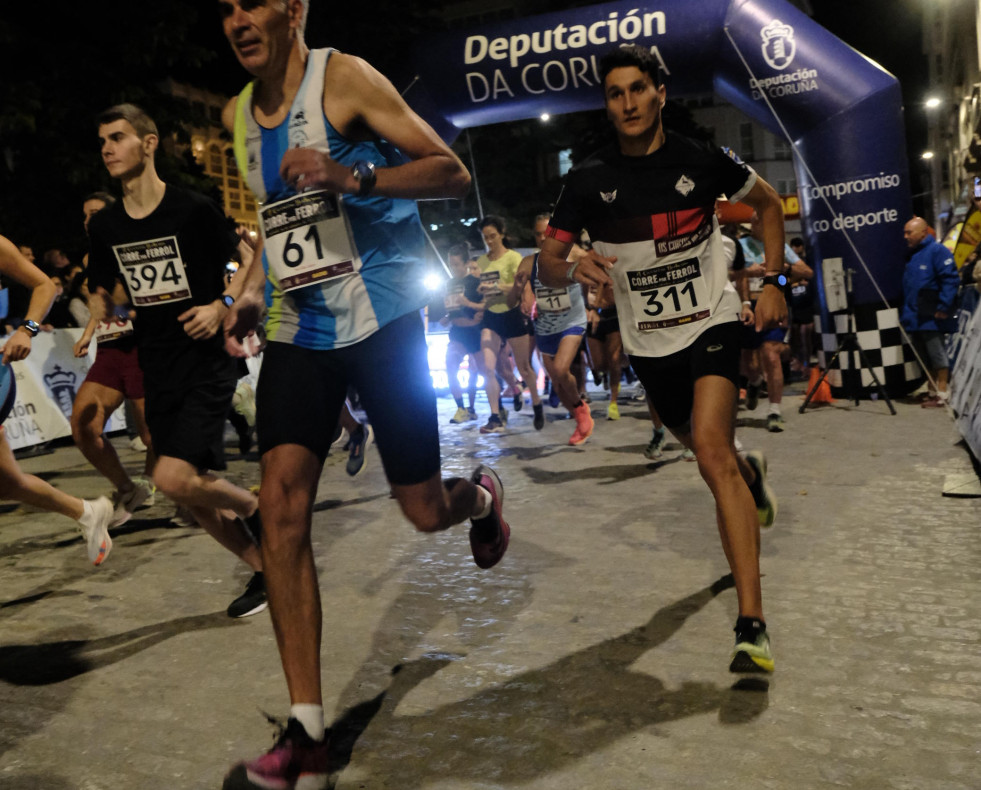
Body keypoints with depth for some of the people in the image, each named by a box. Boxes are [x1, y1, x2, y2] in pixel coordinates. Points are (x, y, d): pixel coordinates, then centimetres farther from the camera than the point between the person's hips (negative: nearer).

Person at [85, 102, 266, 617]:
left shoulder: (193, 210, -8)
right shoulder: (104, 226, 7)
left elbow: (249, 262, 1)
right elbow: (103, 291, 20)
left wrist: (222, 305, -14)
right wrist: (99, 320, -1)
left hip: (206, 366, -6)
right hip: (157, 372, 6)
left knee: (173, 479, -21)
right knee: (193, 493, 8)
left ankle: (254, 506, 9)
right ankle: (264, 570, 26)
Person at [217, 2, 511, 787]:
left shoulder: (344, 78, -5)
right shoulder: (237, 114, 14)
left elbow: (453, 173, -11)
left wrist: (353, 177, -26)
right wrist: (252, 293, 11)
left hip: (381, 318, -5)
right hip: (296, 331, 5)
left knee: (427, 512, 0)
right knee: (281, 503, -12)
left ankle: (484, 495, 41)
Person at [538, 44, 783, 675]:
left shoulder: (702, 161, -8)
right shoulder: (589, 180, -5)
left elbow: (769, 202, 10)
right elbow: (547, 264, -3)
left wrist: (773, 282, 1)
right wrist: (575, 267, -27)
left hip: (712, 323, -3)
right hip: (649, 344, 4)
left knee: (711, 449, -24)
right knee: (708, 451, 20)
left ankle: (752, 625, -24)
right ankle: (751, 470, 60)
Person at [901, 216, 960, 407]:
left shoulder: (937, 251, -9)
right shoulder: (911, 255, 16)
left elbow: (951, 280, -15)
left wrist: (943, 307, -19)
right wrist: (905, 315, 16)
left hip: (931, 318, -8)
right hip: (914, 318, 8)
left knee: (937, 355, -3)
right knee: (925, 358, 13)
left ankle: (942, 393, 3)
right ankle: (933, 391, 21)